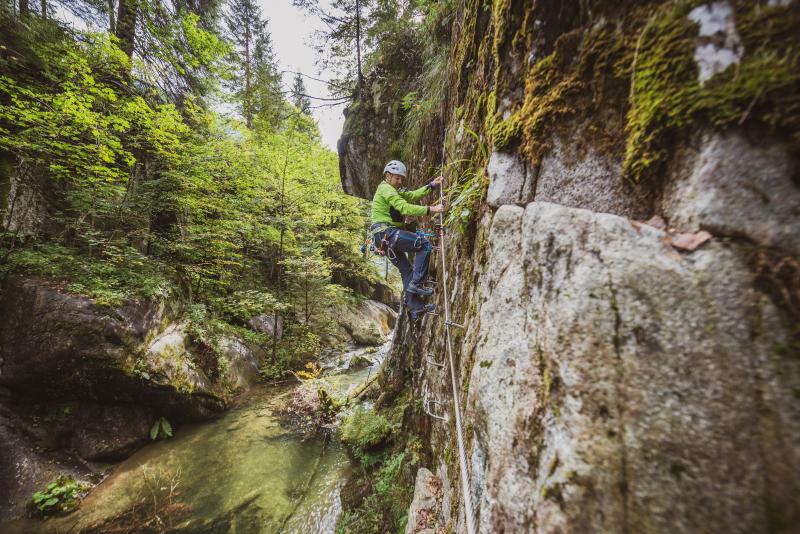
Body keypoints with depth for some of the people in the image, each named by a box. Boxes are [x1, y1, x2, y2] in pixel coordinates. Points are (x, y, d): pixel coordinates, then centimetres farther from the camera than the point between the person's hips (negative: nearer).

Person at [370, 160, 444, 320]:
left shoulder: (391, 190, 26)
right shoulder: (386, 189, -7)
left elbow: (412, 195, 21)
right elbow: (405, 208, -20)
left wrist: (431, 186, 14)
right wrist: (430, 209, -21)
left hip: (384, 236, 11)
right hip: (387, 232, -11)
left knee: (406, 269, 10)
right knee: (424, 245, -11)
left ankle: (415, 307, 10)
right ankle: (416, 283, -14)